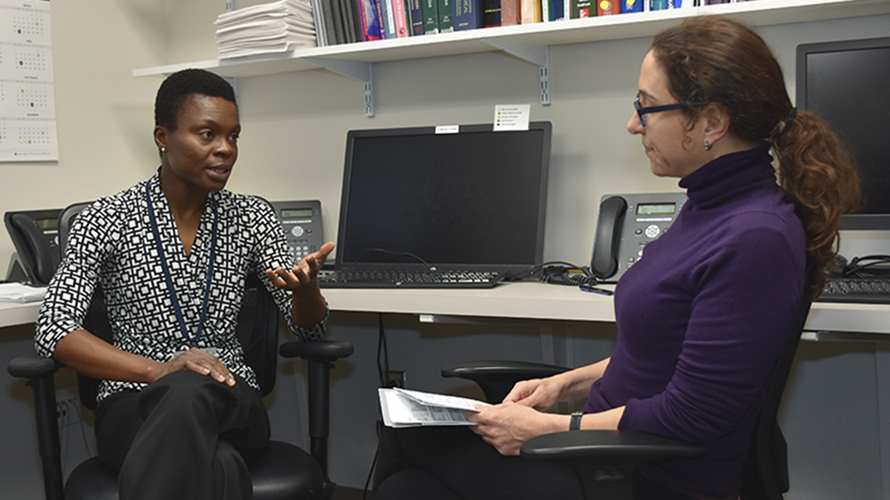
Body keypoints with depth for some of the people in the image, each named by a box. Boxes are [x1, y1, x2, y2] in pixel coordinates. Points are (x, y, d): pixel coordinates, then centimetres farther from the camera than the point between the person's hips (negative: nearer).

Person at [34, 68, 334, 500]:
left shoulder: (251, 218, 7)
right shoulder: (106, 220, -1)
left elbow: (307, 329, 5)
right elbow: (53, 331, -10)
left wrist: (306, 287, -20)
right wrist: (156, 370, -25)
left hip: (230, 403, 3)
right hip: (133, 404, -2)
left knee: (192, 395, -35)